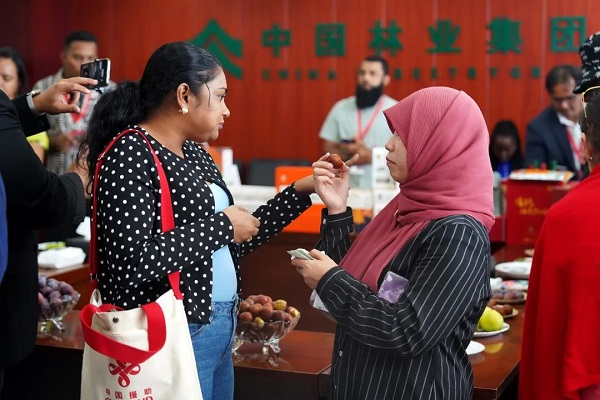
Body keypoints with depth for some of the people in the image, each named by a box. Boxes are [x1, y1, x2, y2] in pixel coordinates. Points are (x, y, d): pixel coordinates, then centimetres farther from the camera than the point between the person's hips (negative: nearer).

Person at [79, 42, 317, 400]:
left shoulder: (195, 153, 10)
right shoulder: (130, 156, -16)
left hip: (220, 330, 9)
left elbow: (234, 243, 15)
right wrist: (221, 226, -19)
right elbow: (130, 261, -27)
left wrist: (301, 192, 8)